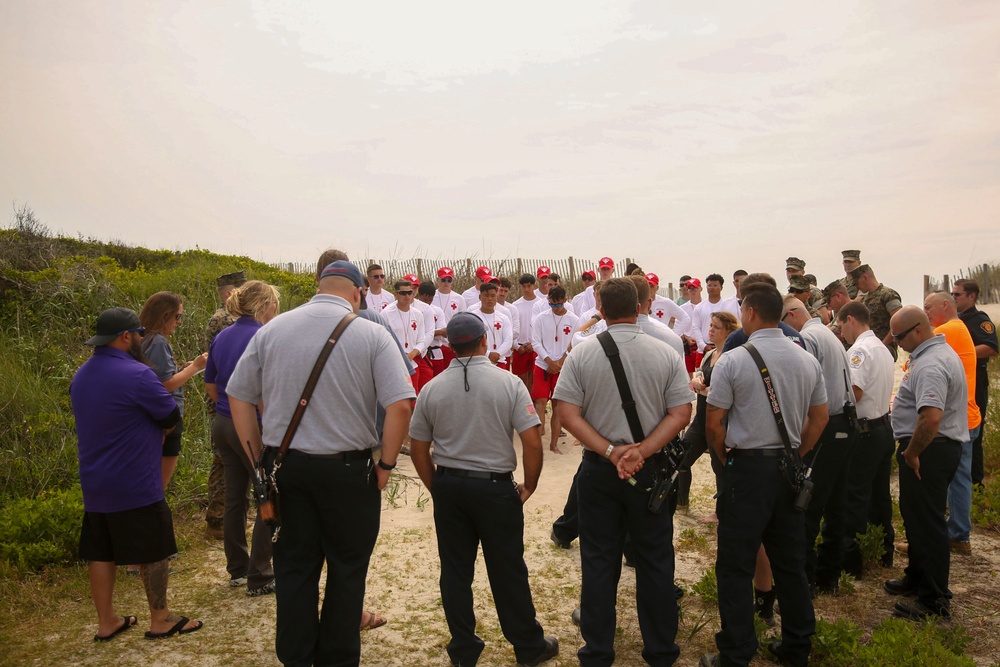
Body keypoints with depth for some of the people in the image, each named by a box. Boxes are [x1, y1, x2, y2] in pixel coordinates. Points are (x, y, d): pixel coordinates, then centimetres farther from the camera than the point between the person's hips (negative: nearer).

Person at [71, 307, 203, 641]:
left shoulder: (81, 375, 7)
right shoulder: (137, 375, -21)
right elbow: (172, 418, -13)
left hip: (94, 484, 8)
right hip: (135, 485, -8)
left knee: (100, 551, 15)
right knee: (154, 551, 6)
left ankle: (106, 622, 26)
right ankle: (160, 620, 17)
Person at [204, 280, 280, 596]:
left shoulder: (222, 336, 8)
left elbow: (210, 385, 15)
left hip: (223, 425, 8)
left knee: (235, 497, 17)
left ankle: (237, 569, 28)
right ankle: (259, 578, 8)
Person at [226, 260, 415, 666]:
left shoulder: (272, 329, 1)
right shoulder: (372, 335, -8)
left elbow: (238, 397, 5)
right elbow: (400, 405, -17)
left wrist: (259, 459, 11)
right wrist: (386, 465, -5)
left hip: (285, 466, 3)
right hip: (347, 469, -3)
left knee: (294, 568, 17)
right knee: (346, 571, 14)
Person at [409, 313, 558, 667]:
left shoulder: (431, 388, -2)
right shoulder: (509, 383, -10)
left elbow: (418, 448, 3)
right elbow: (532, 442, -13)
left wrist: (436, 488, 14)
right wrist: (529, 486, 1)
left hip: (448, 486, 3)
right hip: (496, 487, -2)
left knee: (455, 570, 13)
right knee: (508, 571, 10)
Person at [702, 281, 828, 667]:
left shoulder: (733, 360, -13)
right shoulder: (807, 360, 4)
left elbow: (714, 422, -12)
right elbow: (819, 418, 12)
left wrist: (724, 458, 4)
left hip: (748, 466, -6)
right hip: (789, 469, 6)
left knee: (736, 567, 3)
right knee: (790, 562, 17)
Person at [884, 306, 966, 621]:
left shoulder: (930, 365, -23)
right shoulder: (942, 352, 13)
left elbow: (931, 417, -36)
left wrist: (911, 452, -22)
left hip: (928, 451, -11)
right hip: (944, 445, 11)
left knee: (926, 523, -2)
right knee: (917, 515, 22)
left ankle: (935, 601, 9)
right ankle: (918, 577, 37)